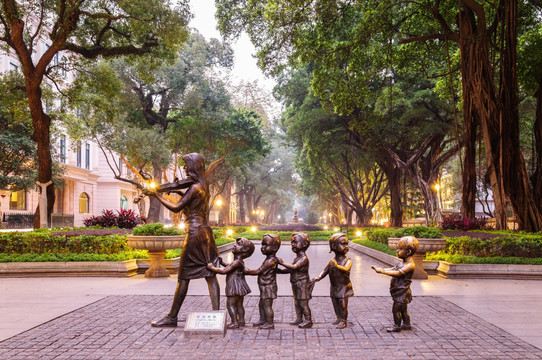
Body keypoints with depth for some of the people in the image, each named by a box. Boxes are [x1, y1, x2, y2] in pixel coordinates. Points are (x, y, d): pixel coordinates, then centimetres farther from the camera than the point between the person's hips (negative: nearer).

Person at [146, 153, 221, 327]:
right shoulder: (204, 185, 13)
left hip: (195, 233, -9)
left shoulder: (195, 187, -15)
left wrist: (156, 195, -9)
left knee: (184, 276, -1)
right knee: (210, 275, 6)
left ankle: (172, 317, 9)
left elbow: (176, 208, -15)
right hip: (205, 230, 9)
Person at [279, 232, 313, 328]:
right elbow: (291, 269, 16)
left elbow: (294, 267, -27)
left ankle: (308, 320, 7)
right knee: (296, 302, 14)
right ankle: (299, 319, 25)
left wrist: (283, 263, -23)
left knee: (303, 303, -2)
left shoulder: (304, 258, -18)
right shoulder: (297, 258, 12)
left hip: (302, 284, -9)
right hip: (296, 284, 9)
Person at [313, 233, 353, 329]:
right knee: (335, 304, 14)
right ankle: (339, 318, 30)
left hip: (343, 287, -5)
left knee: (343, 304, -2)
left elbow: (346, 269, -28)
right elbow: (325, 270, 3)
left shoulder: (347, 260, -10)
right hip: (334, 287, 5)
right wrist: (319, 277, -10)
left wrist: (337, 266, -38)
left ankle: (343, 321, 10)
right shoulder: (332, 261, 2)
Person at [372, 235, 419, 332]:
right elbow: (392, 269, 13)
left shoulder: (410, 265, -22)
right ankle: (407, 324, 31)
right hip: (400, 291, 10)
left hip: (402, 292, -10)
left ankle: (397, 326, 8)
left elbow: (398, 273, -29)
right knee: (403, 309, 19)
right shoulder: (403, 263, 11)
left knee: (396, 309, -3)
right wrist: (379, 268, 1)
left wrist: (383, 271, -31)